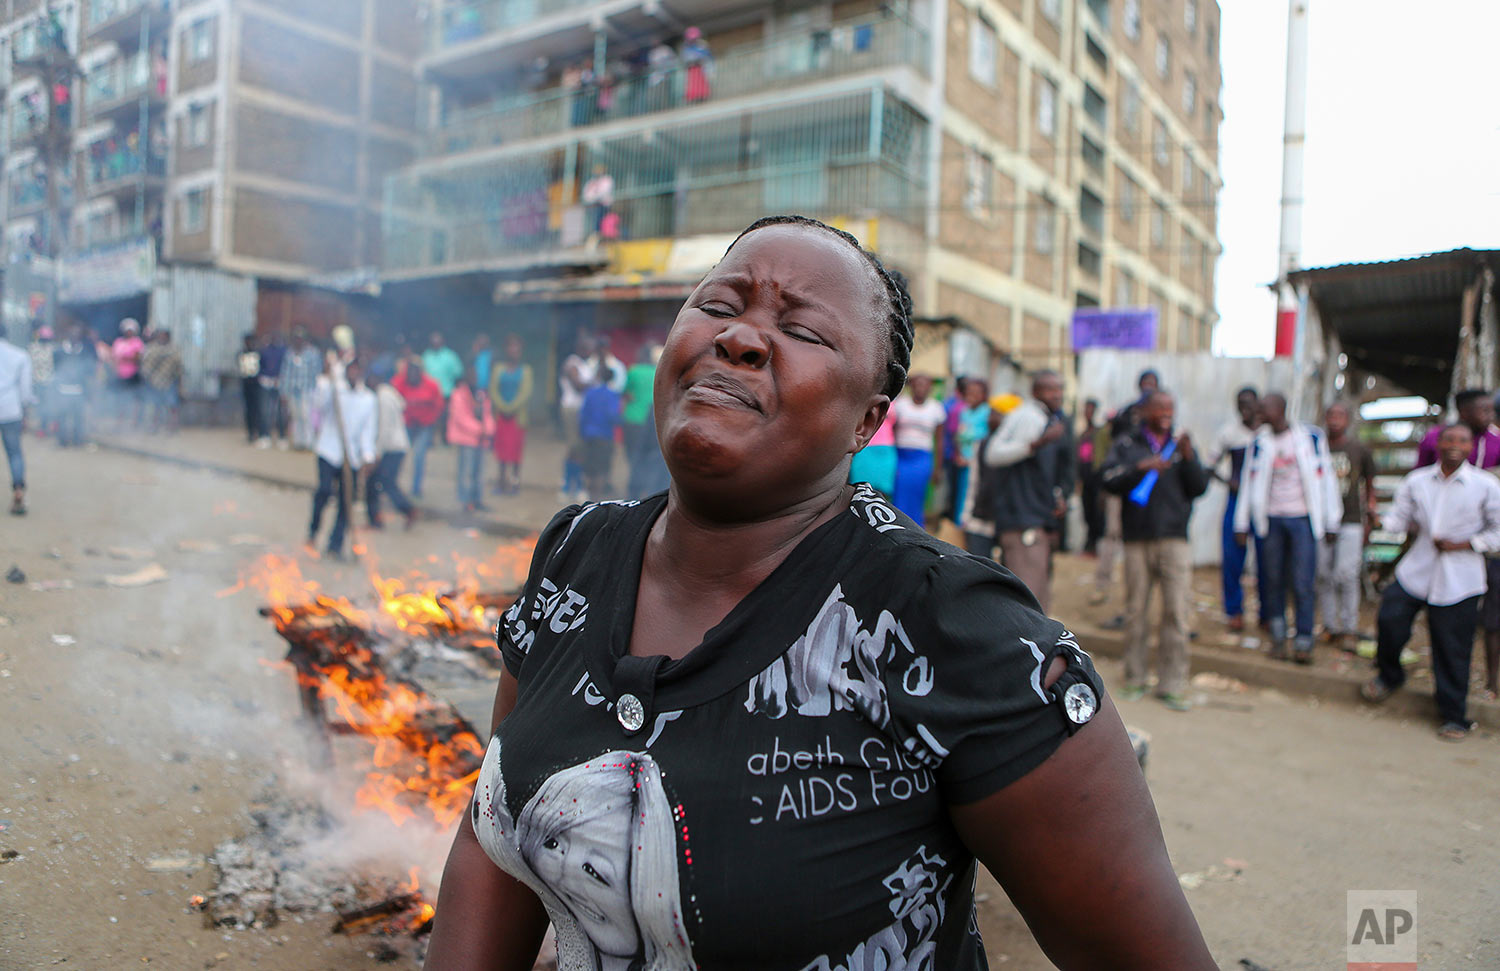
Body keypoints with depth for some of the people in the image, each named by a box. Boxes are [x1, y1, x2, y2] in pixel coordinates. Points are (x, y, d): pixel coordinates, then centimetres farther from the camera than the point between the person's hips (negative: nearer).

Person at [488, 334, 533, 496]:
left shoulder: (525, 370, 3)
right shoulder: (499, 368, 7)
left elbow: (525, 392, -4)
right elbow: (493, 390, 2)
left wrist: (512, 408, -10)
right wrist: (503, 408, -9)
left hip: (518, 413, -2)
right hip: (501, 413, 2)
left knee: (516, 445, -3)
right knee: (501, 445, 0)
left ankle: (515, 480, 5)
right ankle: (502, 480, 8)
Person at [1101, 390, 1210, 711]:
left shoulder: (1181, 446, 15)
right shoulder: (1126, 444, 10)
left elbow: (1199, 487, 5)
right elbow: (1109, 479, -5)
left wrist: (1188, 457, -9)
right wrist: (1141, 468, -18)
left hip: (1175, 539, 1)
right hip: (1137, 539, -1)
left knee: (1176, 612, -5)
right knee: (1136, 610, 3)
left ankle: (1172, 685, 2)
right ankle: (1135, 679, 16)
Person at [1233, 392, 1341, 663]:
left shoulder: (1312, 437, 1)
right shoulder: (1259, 442, 7)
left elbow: (1326, 479, 3)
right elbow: (1248, 482, 10)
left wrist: (1331, 523, 3)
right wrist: (1242, 525, 8)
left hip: (1302, 519, -2)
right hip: (1271, 519, 2)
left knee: (1302, 584, -6)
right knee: (1274, 581, 4)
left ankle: (1304, 643, 2)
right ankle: (1278, 638, 15)